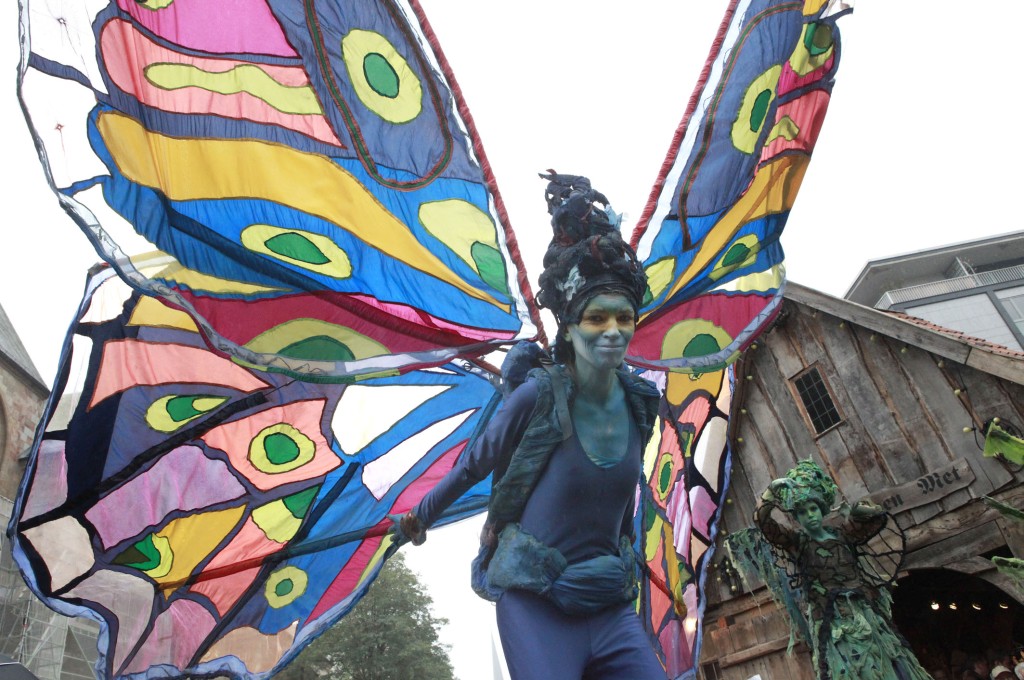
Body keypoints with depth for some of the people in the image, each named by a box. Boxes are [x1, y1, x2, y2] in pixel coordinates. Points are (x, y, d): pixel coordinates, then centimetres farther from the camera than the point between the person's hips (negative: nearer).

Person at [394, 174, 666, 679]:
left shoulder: (640, 403, 0)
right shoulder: (537, 397, -15)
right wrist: (421, 516, 15)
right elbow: (473, 465, 1)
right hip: (534, 604, -4)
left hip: (611, 605, 5)